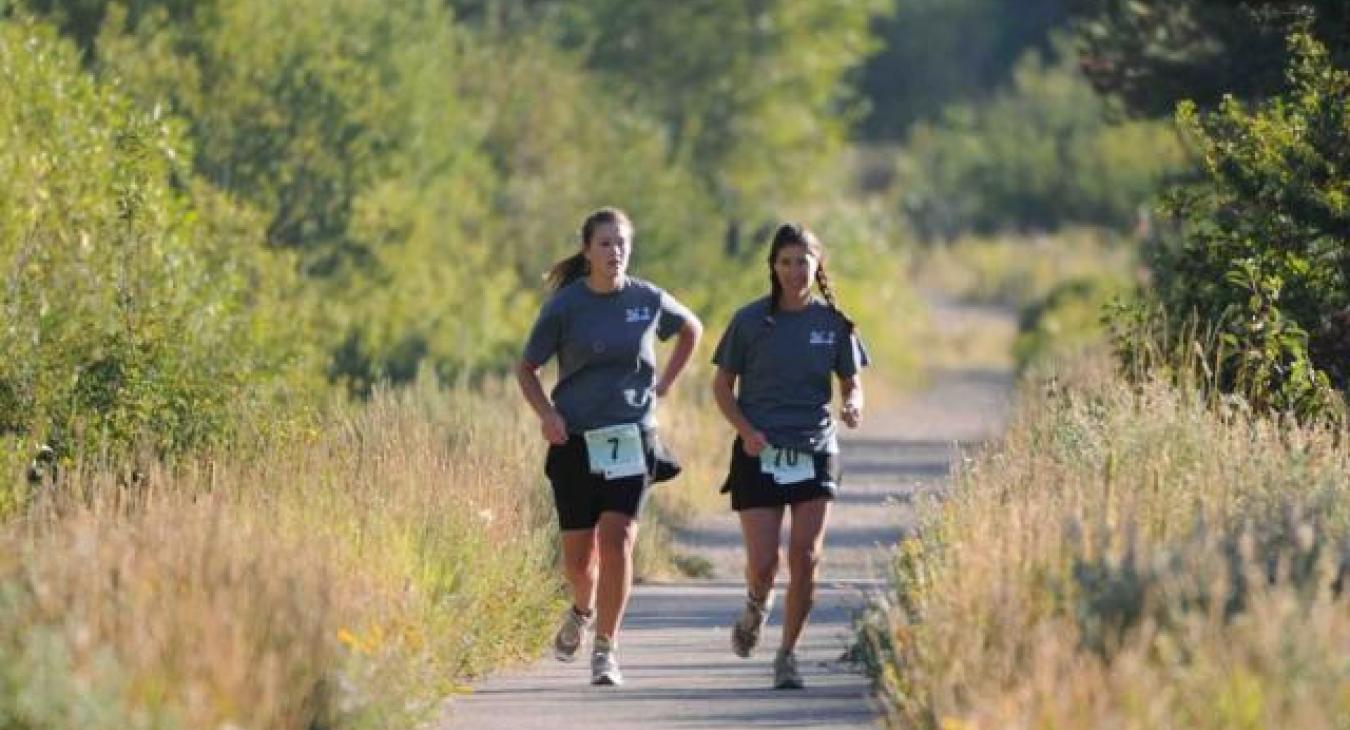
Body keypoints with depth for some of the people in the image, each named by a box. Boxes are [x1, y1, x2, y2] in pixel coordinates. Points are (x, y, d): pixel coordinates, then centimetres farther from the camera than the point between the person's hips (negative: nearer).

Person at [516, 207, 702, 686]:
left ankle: (605, 650, -7)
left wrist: (663, 386, 13)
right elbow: (526, 369, 3)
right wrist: (546, 413, -14)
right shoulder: (565, 305, -4)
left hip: (632, 437, 0)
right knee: (578, 553, 6)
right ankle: (582, 611, 40)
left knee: (617, 539, -15)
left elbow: (691, 329, 22)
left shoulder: (648, 300, 1)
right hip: (576, 440, 0)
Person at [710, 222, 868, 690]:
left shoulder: (833, 323, 3)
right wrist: (745, 430, -11)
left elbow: (852, 384, 12)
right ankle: (756, 607, 28)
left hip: (814, 453, 1)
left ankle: (788, 656, 7)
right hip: (759, 455, -1)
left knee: (805, 558, -8)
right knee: (763, 564, -9)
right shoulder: (751, 321, -1)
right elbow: (722, 385, 6)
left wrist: (853, 406, -13)